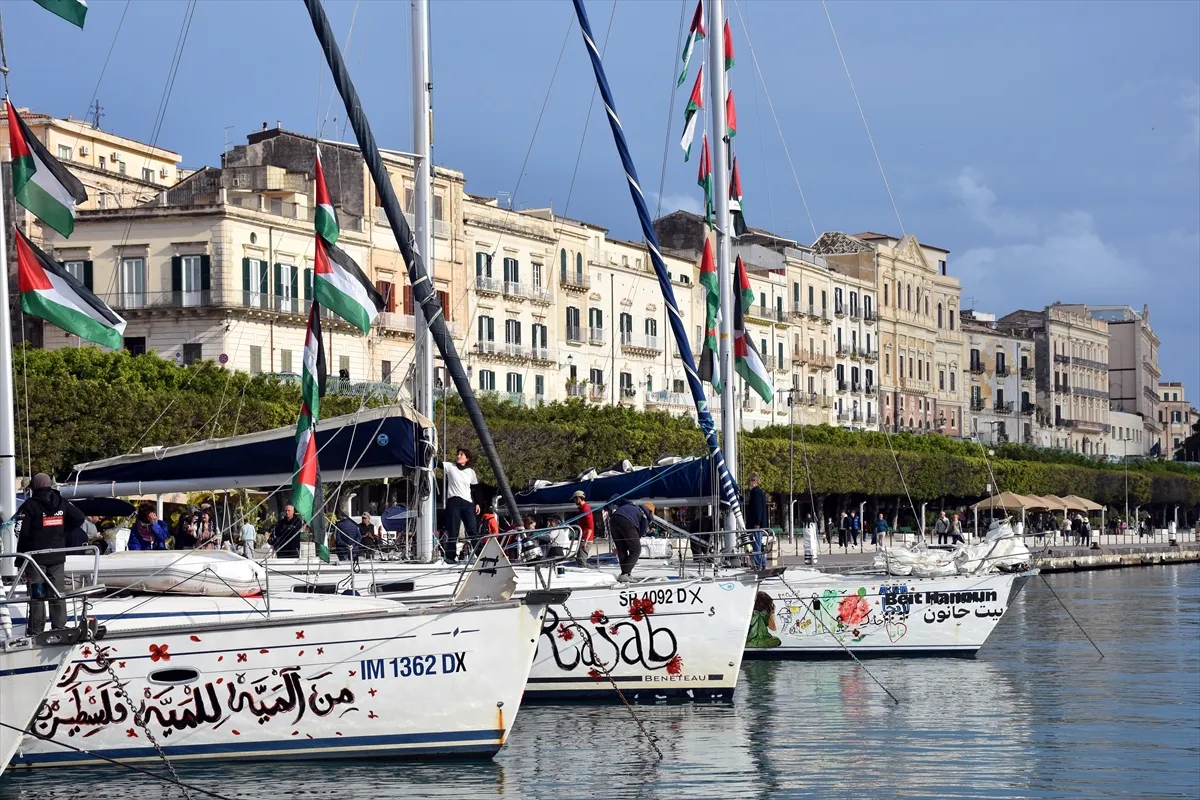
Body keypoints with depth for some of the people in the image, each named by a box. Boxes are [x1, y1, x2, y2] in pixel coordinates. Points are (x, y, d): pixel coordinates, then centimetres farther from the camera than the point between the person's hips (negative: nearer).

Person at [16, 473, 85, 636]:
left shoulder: (30, 505, -10)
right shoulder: (61, 503, 5)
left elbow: (23, 531, -14)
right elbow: (79, 518, 4)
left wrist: (20, 555, -4)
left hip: (36, 556, -4)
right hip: (57, 556, 4)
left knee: (37, 593, 1)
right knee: (57, 592, 10)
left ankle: (36, 630, 2)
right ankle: (59, 627, 11)